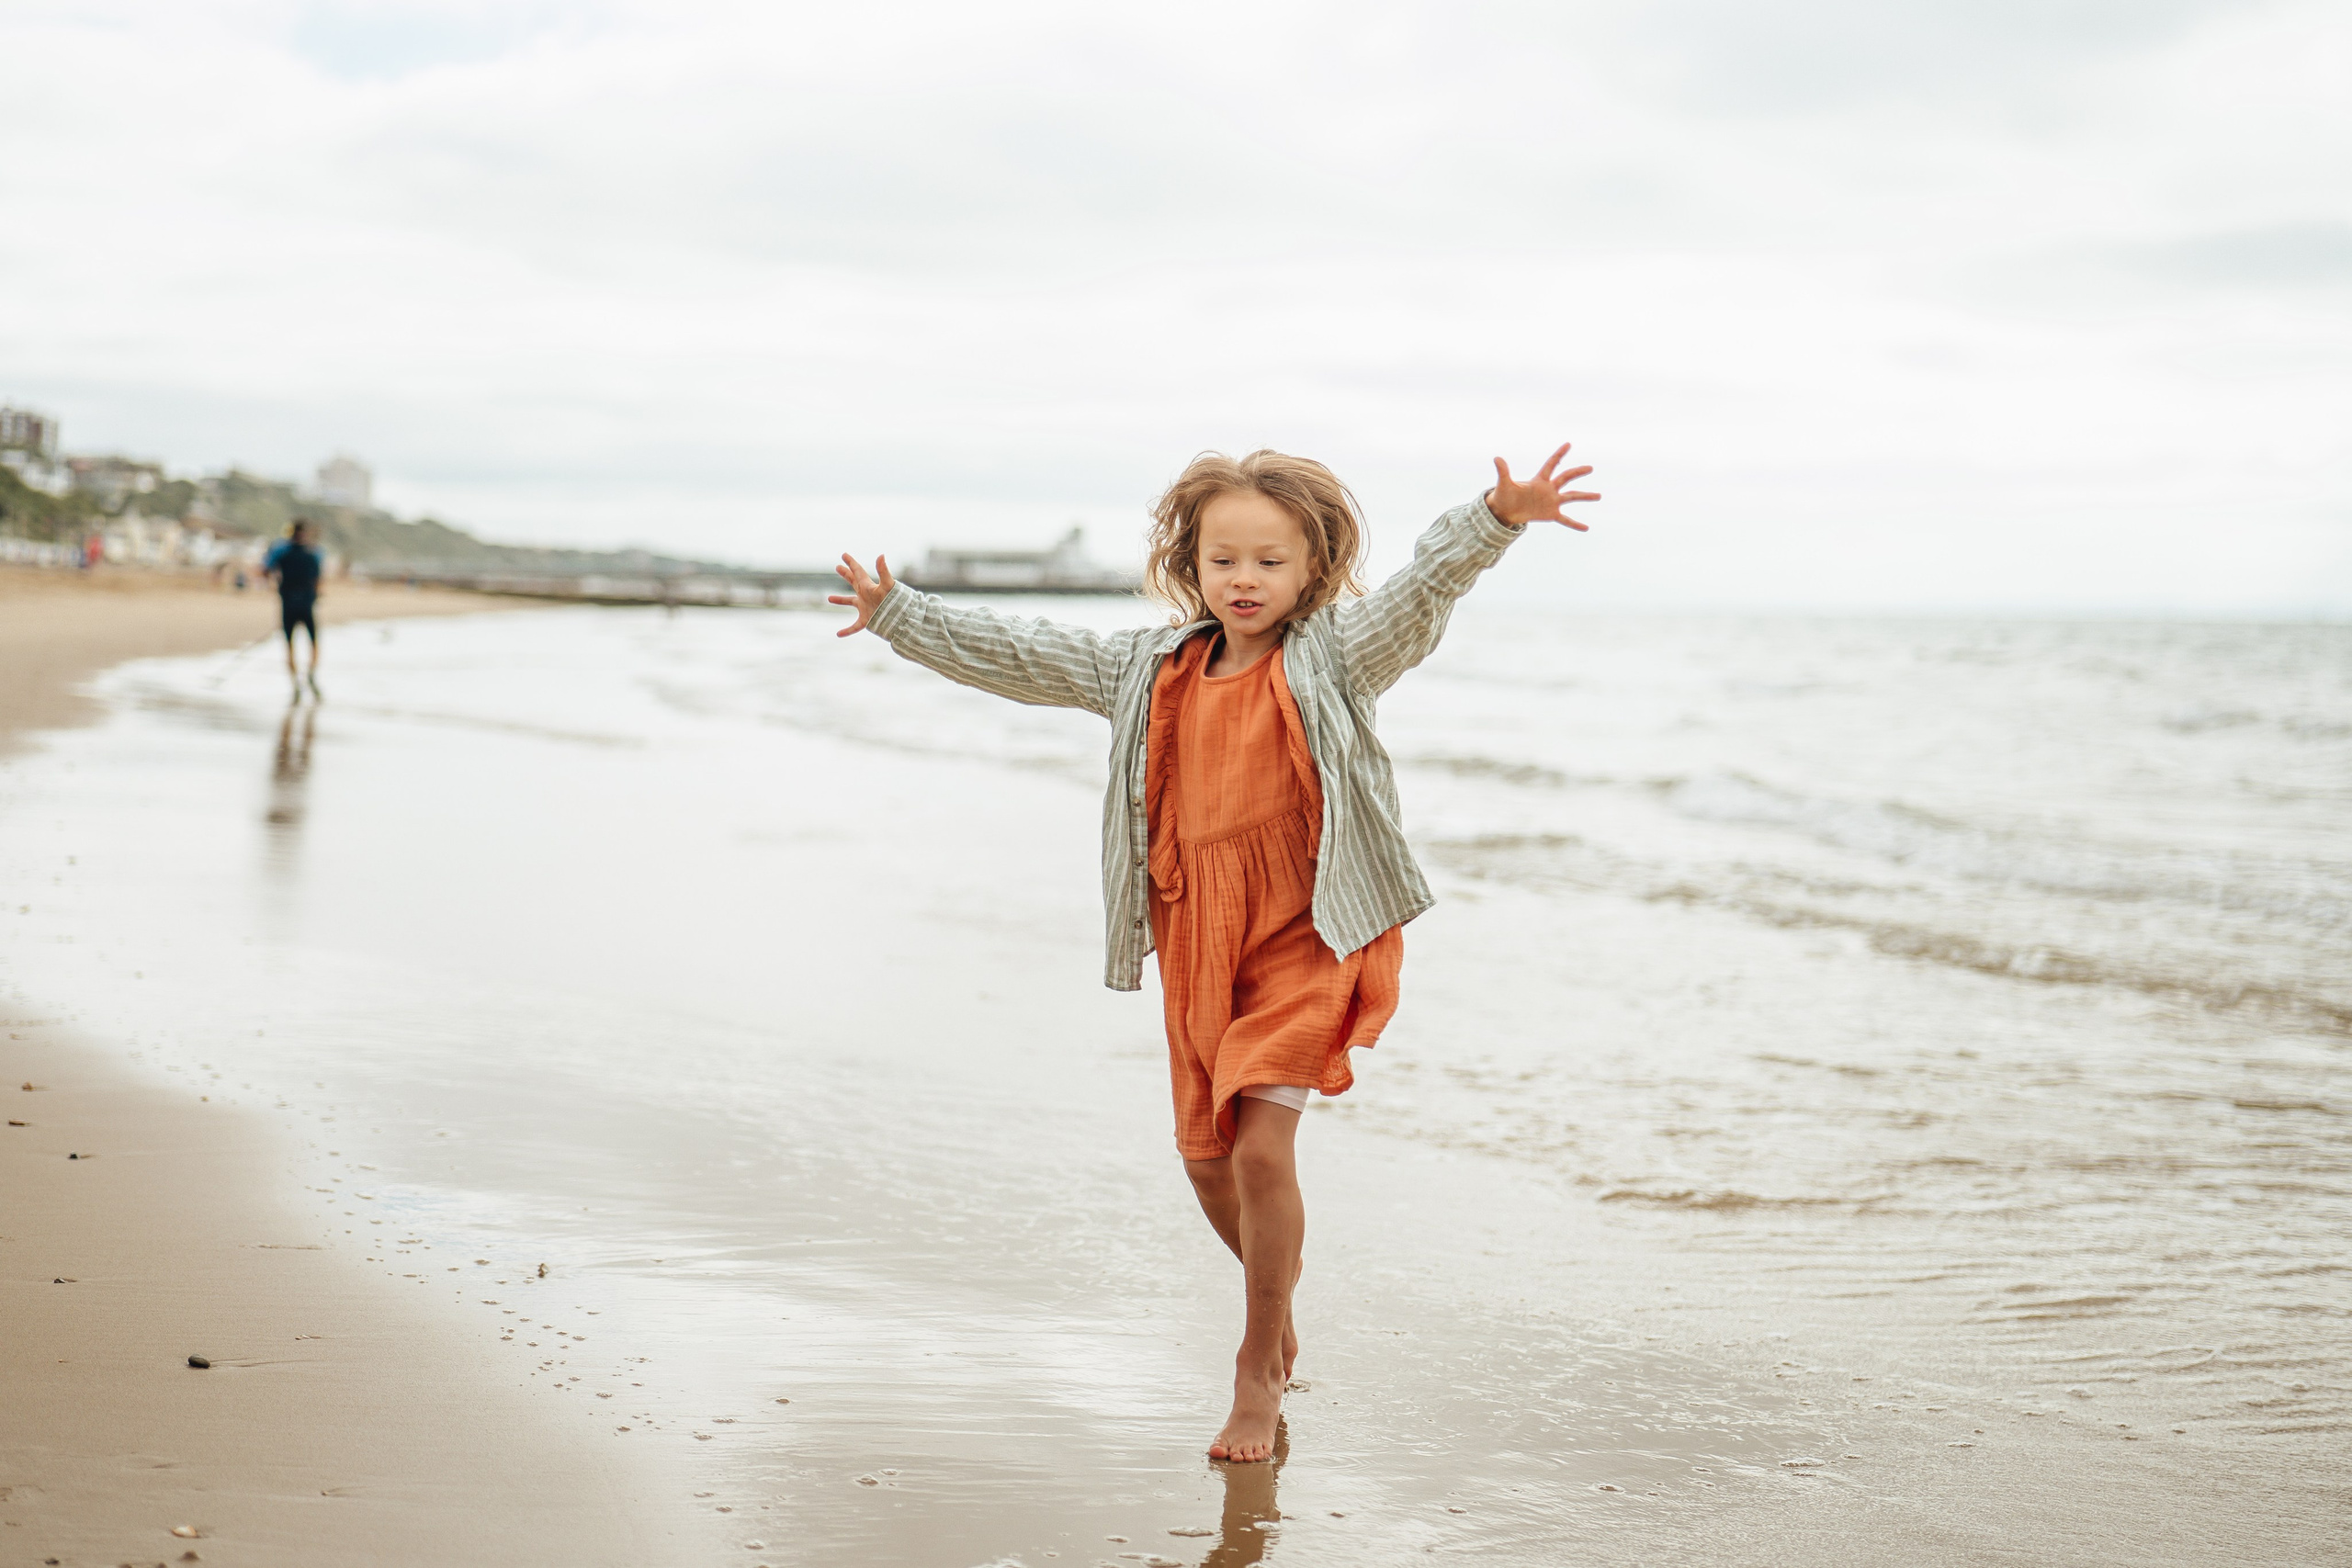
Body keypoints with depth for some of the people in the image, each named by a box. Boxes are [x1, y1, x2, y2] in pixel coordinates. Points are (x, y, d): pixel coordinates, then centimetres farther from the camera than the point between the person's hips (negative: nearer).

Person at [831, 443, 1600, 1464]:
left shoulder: (1335, 657, -5)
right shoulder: (1151, 670, 7)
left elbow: (1424, 588, -21)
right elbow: (1016, 658, 12)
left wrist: (1499, 517, -38)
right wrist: (901, 616, 10)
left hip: (1305, 932, -5)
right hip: (1196, 940, 5)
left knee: (1262, 1148, -14)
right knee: (1206, 1156, 13)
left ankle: (1258, 1370, 3)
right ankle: (1277, 1308, 41)